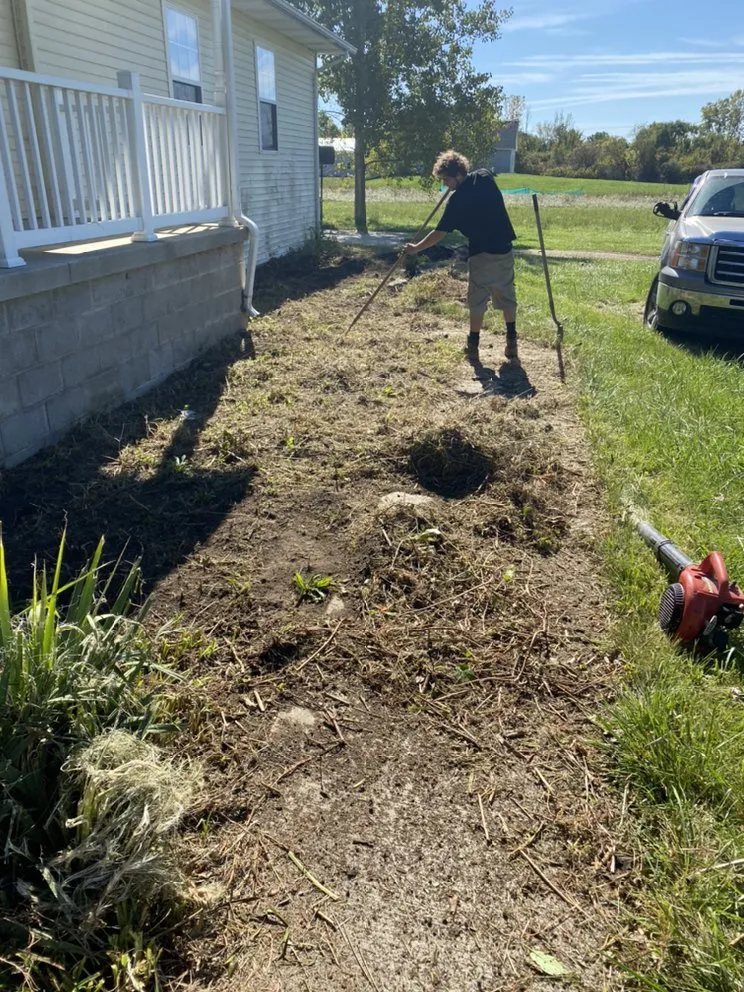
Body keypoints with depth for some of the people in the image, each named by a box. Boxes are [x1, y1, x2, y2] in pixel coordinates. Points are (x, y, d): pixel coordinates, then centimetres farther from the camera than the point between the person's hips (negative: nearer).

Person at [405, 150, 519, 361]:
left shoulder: (457, 200, -13)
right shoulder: (485, 176, 3)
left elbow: (439, 233, -12)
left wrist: (416, 248, -4)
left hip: (482, 253, -6)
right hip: (504, 248, 6)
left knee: (477, 299, 6)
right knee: (506, 295, 13)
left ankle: (473, 342, 14)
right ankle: (511, 340, 15)